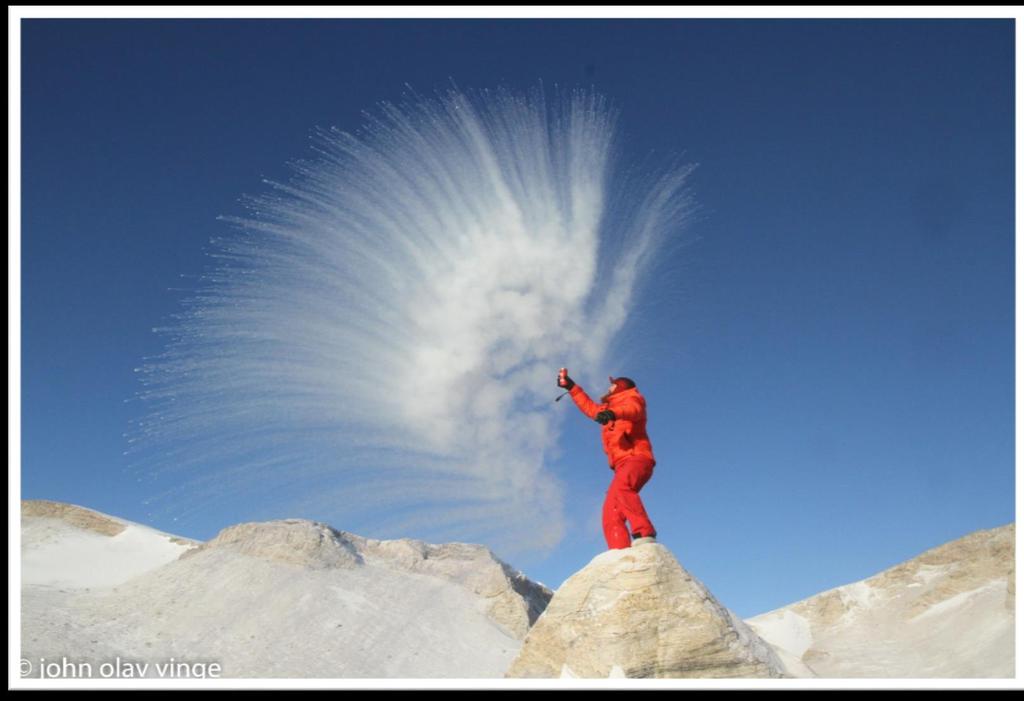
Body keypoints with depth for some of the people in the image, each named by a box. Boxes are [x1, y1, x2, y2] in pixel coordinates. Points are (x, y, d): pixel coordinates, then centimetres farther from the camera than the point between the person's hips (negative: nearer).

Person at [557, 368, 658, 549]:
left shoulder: (631, 397, 13)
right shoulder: (608, 408, 35)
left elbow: (633, 409, -11)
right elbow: (590, 407, 53)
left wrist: (613, 413, -32)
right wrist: (571, 387, 51)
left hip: (637, 458, -8)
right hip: (623, 465, 8)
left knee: (621, 487, -38)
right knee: (611, 517, -10)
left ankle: (645, 535, -48)